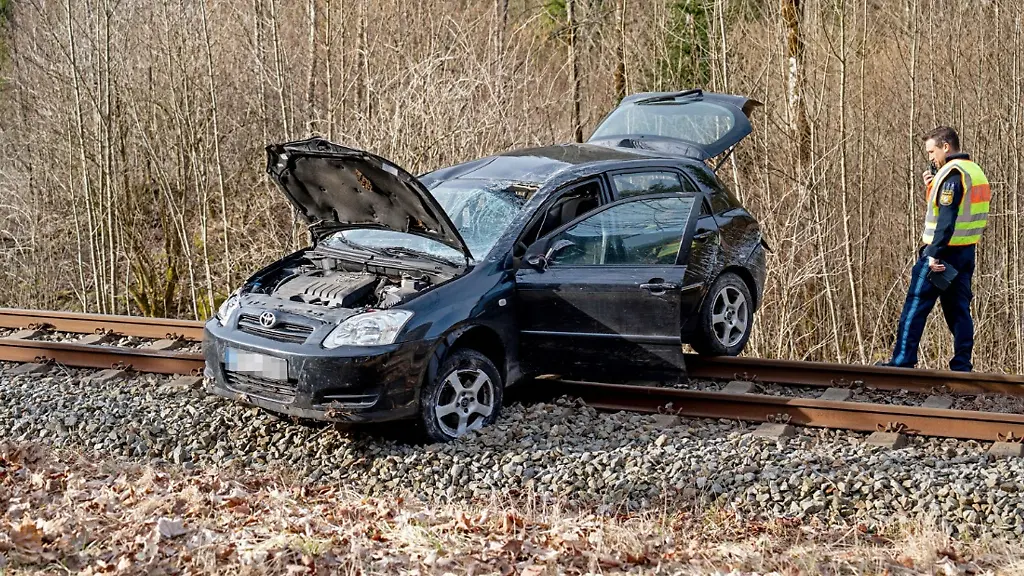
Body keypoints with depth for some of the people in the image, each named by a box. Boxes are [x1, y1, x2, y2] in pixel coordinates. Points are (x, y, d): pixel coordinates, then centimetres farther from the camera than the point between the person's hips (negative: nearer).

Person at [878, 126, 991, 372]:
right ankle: (962, 366, 7)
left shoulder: (951, 174, -14)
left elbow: (946, 219, -21)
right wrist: (933, 189, 10)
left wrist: (934, 253, -23)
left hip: (942, 252, -9)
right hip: (967, 251, 9)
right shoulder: (975, 171, 15)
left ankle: (902, 361, -3)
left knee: (915, 306, -4)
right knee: (959, 309, 9)